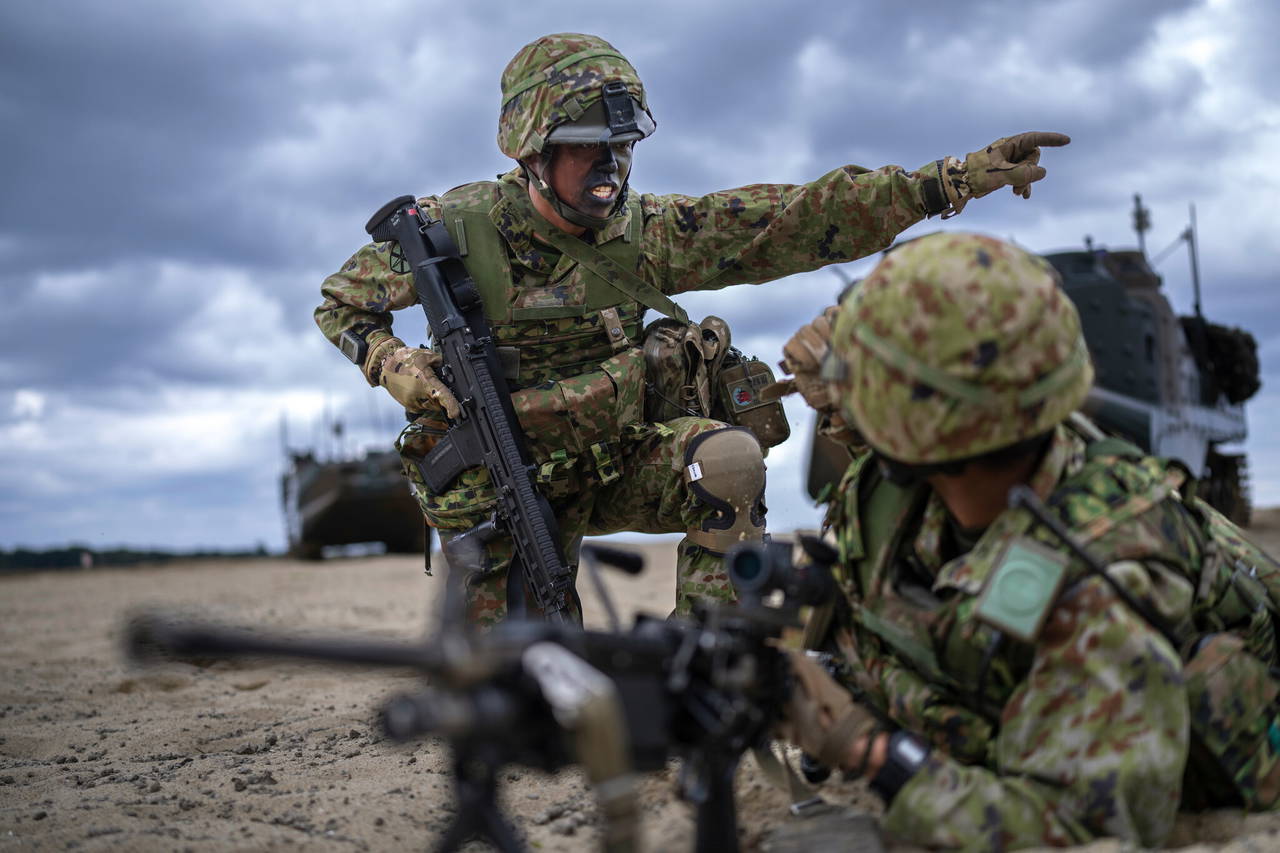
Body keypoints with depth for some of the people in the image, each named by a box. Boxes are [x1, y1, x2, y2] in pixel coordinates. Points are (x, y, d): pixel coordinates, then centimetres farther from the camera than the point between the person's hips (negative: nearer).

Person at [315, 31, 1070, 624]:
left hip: (624, 458, 1)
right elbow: (342, 304, -1)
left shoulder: (642, 233, -11)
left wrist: (957, 178, -25)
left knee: (728, 461, -28)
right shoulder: (458, 229, -15)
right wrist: (396, 366, -24)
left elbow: (796, 221, -19)